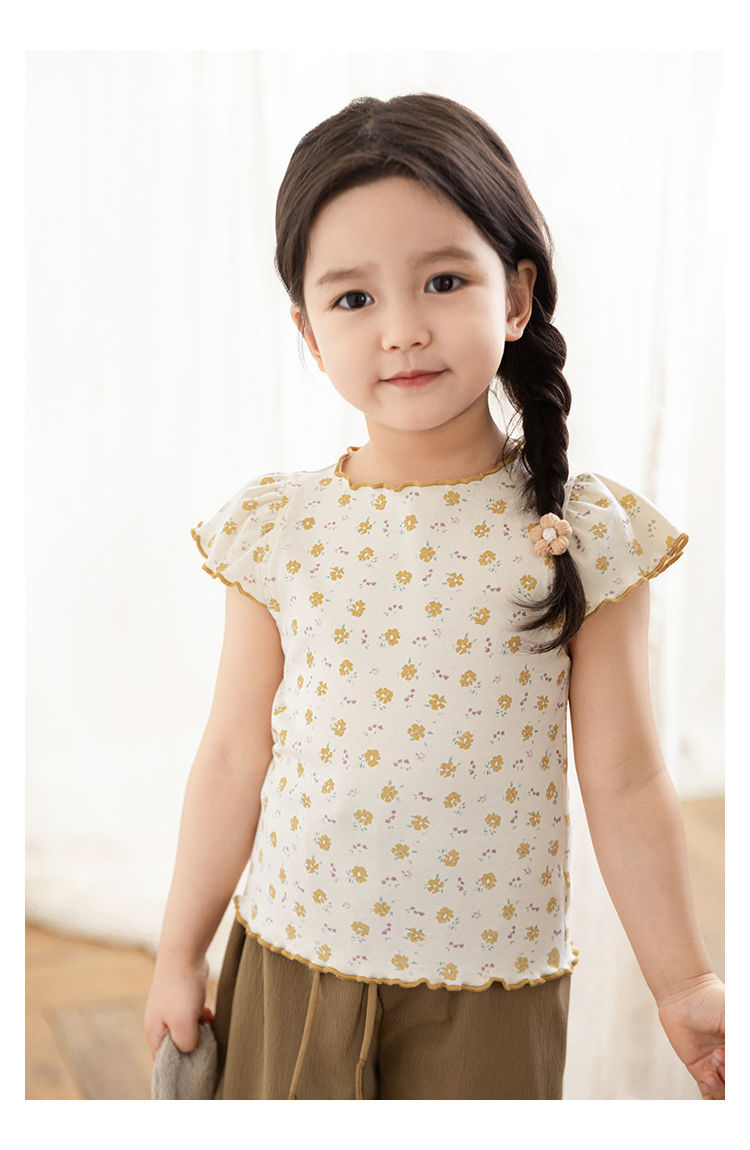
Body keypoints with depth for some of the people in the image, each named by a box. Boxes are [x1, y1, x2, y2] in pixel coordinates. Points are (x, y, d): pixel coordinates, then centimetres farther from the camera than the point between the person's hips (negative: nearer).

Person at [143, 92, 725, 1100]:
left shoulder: (584, 534, -12)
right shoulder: (275, 530, -8)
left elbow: (625, 784, -5)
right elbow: (236, 758, 1)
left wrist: (683, 986, 2)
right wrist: (181, 949, 8)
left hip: (493, 987, -1)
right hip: (294, 965, 2)